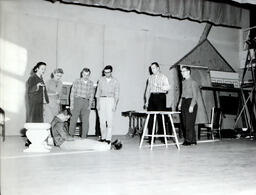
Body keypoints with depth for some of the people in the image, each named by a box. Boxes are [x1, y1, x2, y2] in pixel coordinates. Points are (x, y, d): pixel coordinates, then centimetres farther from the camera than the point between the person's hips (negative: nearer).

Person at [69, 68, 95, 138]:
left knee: (85, 121, 1)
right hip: (77, 101, -2)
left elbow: (91, 95, 9)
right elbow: (72, 93, 2)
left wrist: (89, 105, 0)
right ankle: (71, 135, 8)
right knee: (73, 119, -2)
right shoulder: (77, 81, 1)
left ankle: (84, 137, 9)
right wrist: (71, 104, -4)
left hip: (86, 102, 2)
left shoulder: (91, 83, 7)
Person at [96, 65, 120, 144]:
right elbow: (98, 92, 9)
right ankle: (103, 137, 11)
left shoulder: (115, 81, 5)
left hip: (110, 100, -2)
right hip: (102, 99, 2)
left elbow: (116, 94, 4)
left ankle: (108, 138, -7)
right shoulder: (101, 80, 9)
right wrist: (98, 103, 2)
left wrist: (115, 105, -4)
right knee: (102, 120, 0)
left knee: (109, 120, -9)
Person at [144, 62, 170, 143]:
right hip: (152, 97, 4)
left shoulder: (163, 77, 4)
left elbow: (167, 87, -8)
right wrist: (147, 100, 12)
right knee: (150, 118, -1)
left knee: (161, 117, -5)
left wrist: (158, 86, -20)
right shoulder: (150, 78, 17)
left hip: (160, 96, -4)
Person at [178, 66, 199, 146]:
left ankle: (189, 140, -1)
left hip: (190, 101, -8)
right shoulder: (183, 82, 16)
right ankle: (186, 139, 13)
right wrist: (180, 103, 14)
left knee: (189, 122, -8)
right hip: (184, 102, 8)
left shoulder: (193, 82, -7)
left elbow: (195, 96, -11)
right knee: (184, 122, 6)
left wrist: (192, 106, -17)